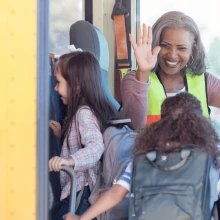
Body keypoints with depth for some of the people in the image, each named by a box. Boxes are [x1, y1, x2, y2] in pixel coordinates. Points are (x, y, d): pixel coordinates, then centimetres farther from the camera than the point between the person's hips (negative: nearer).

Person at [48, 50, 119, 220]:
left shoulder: (84, 112, -15)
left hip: (82, 191, -10)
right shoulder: (82, 110, 14)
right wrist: (62, 134, 17)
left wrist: (70, 161, -43)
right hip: (82, 188, 10)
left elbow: (96, 146, -30)